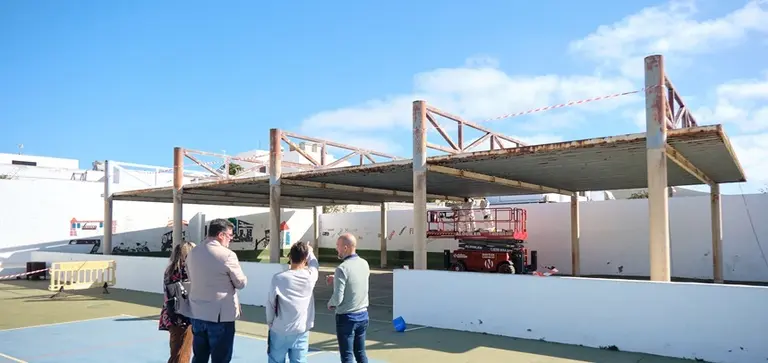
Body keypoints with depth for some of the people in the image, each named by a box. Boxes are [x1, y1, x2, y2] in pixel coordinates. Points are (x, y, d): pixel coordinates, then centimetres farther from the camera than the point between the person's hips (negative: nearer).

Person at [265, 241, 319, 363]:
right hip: (301, 331, 1)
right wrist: (309, 250, 34)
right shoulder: (310, 276, -8)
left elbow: (270, 303, -5)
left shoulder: (278, 278, -13)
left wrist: (270, 323, 12)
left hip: (279, 331, -1)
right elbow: (314, 264, 15)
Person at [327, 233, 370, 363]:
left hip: (346, 317, -6)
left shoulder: (342, 269, -20)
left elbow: (338, 299, -20)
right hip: (363, 315, 6)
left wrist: (330, 303, 0)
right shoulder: (365, 264, 1)